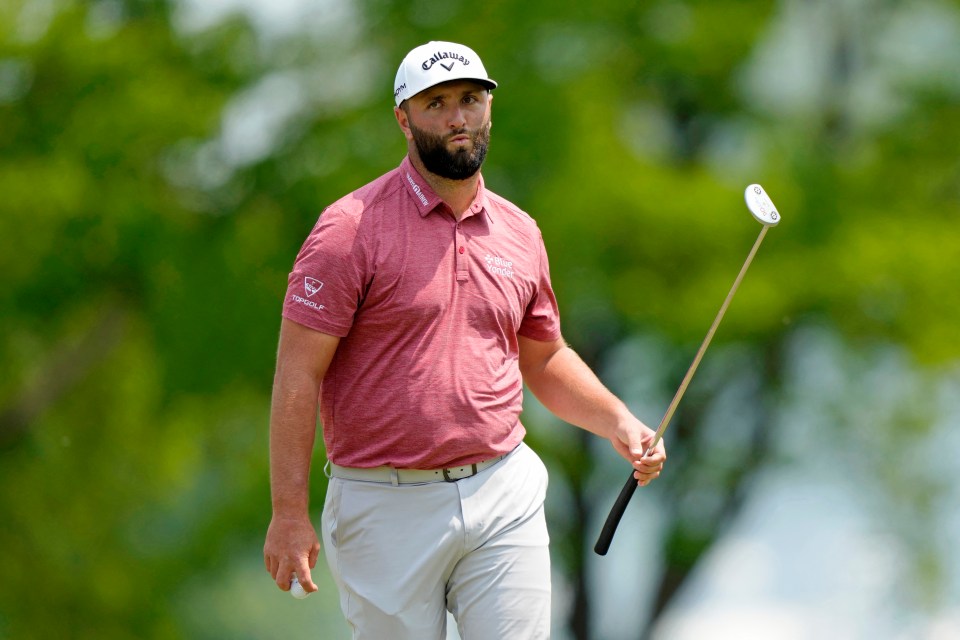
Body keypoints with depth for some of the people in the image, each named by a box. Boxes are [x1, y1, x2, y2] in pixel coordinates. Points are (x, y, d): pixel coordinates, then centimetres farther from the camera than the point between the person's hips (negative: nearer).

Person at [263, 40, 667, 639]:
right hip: (387, 510, -4)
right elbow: (299, 374, -9)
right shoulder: (352, 228, -6)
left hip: (505, 497, 4)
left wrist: (618, 421, 8)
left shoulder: (519, 232, 11)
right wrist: (289, 512, -15)